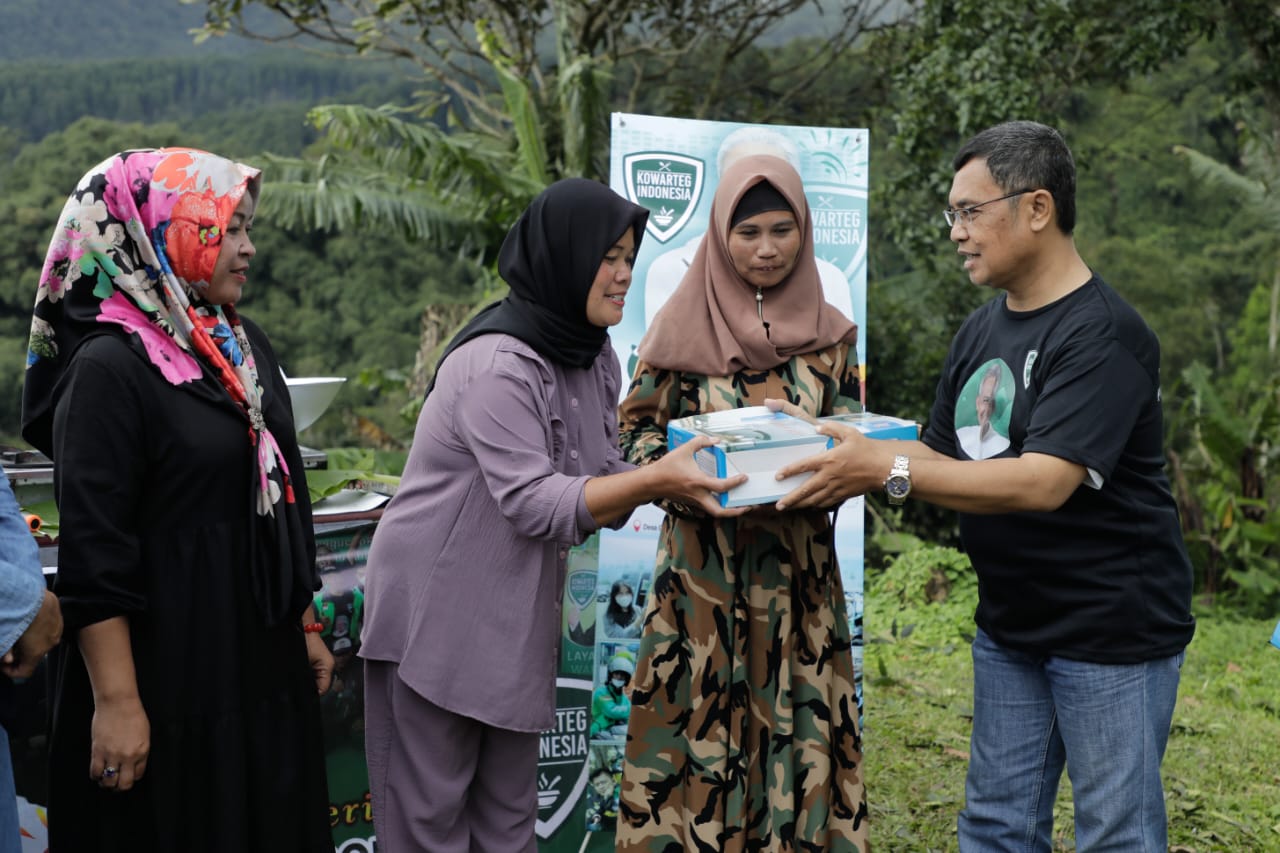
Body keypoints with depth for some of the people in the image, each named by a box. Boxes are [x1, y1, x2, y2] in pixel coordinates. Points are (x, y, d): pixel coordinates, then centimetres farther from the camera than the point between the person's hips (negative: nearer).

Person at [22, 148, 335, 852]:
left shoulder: (245, 346, 8)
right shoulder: (110, 366, -15)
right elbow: (93, 552, -18)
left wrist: (303, 627, 17)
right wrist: (116, 700, -20)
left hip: (261, 659, 7)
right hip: (167, 667, -7)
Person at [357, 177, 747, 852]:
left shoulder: (593, 356, 6)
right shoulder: (497, 364, -22)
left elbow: (602, 481, 7)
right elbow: (534, 502, -27)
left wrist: (679, 478, -9)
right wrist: (657, 480, -34)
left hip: (518, 616, 8)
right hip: (440, 612, -8)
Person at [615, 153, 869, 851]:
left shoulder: (829, 332, 6)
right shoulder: (683, 326, -1)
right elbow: (637, 427, 1)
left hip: (798, 566, 2)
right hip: (703, 564, -2)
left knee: (795, 720, 5)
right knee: (697, 721, 0)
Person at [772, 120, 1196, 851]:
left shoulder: (1104, 334, -18)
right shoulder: (982, 330, 7)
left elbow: (1044, 482, -27)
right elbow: (942, 455, 11)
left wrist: (887, 472, -30)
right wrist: (847, 455, -6)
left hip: (1112, 626, -7)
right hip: (1011, 625, 8)